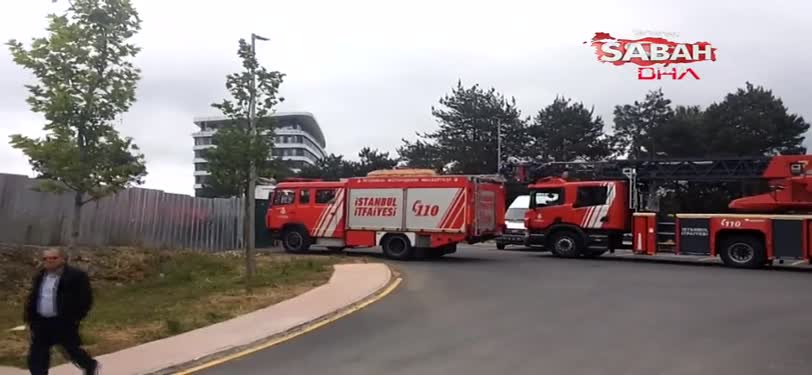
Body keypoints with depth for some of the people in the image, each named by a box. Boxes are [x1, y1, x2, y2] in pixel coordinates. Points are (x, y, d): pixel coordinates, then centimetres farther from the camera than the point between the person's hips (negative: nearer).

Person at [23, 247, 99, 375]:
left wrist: (75, 318, -17)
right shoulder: (40, 276, 9)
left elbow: (85, 299, -14)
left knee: (71, 350, 9)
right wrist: (29, 317, 10)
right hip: (41, 321, 6)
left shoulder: (76, 276, -14)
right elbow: (32, 298, 17)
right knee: (36, 355, 5)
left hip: (64, 322, -6)